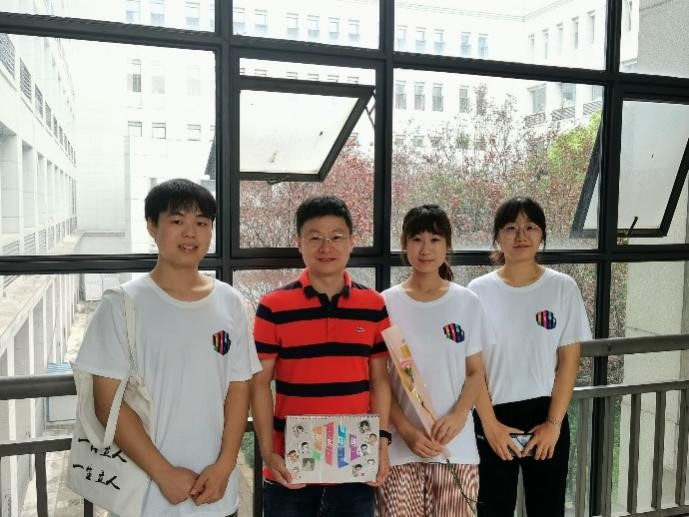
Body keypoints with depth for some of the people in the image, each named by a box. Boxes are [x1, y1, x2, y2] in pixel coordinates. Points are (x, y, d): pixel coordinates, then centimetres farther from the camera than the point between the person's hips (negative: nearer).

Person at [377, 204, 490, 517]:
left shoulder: (467, 302, 2)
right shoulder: (386, 303, -1)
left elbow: (476, 372, 5)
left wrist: (458, 416, -12)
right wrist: (406, 430, -11)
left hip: (456, 446, 1)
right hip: (400, 447, 0)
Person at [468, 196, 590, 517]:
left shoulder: (563, 288, -1)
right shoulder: (479, 290, -4)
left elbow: (569, 361, -2)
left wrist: (554, 423, -7)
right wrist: (490, 423, -9)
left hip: (548, 417, 1)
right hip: (494, 418, 0)